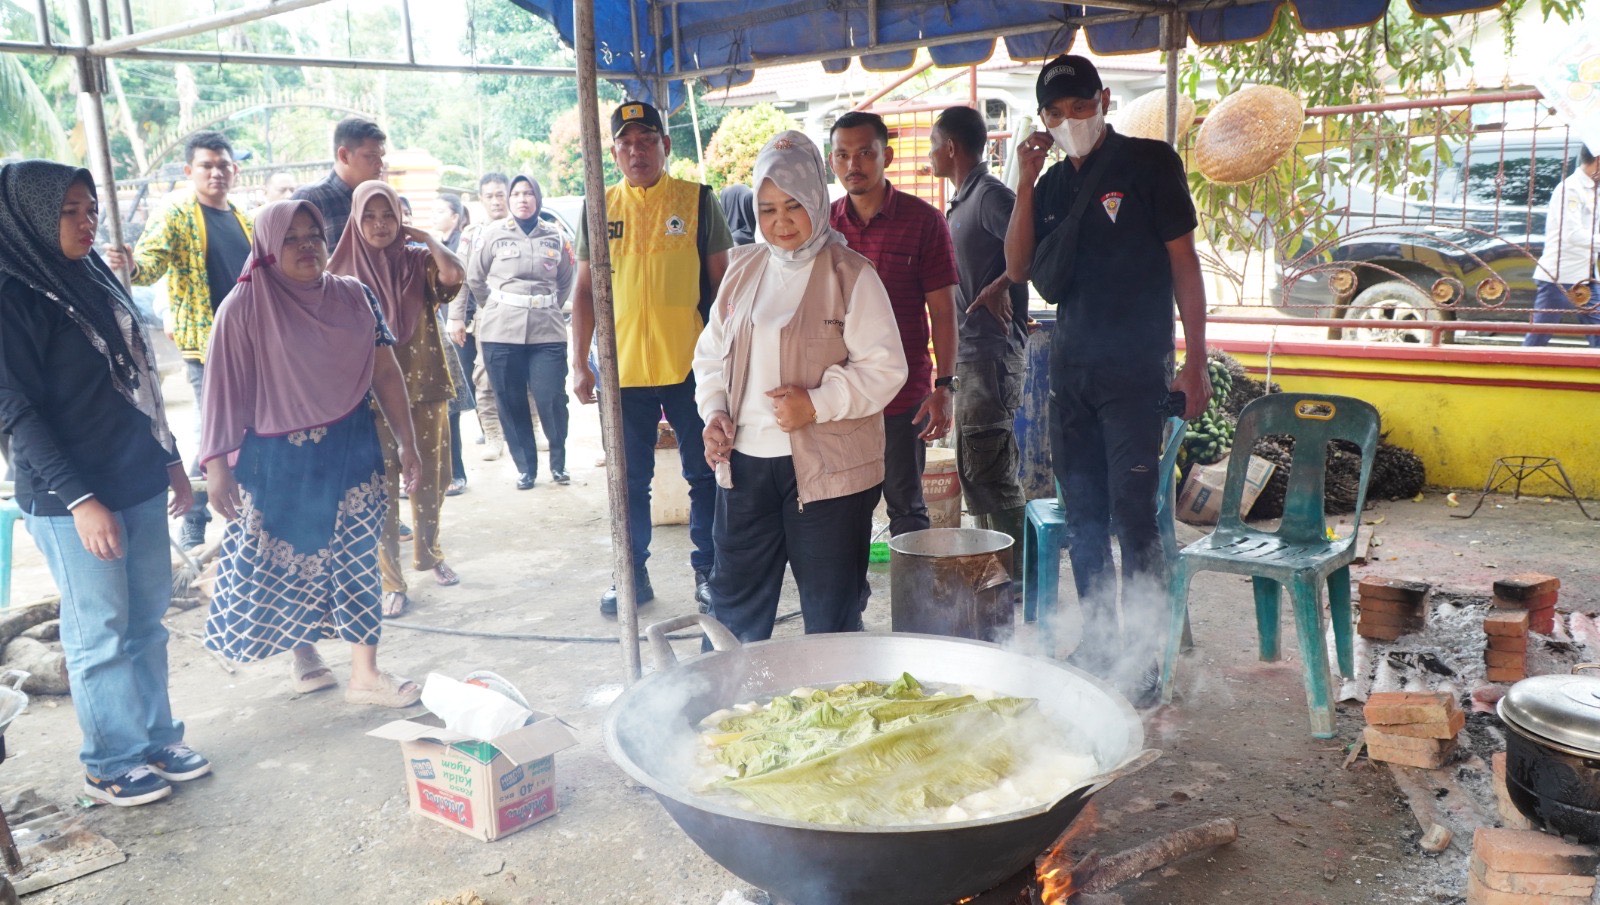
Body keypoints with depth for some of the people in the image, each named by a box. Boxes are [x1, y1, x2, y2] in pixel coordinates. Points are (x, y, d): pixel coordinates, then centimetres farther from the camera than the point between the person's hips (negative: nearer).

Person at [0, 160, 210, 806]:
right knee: (100, 633, 4)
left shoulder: (94, 278, 10)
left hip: (139, 481, 7)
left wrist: (171, 461, 18)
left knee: (147, 620, 13)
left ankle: (155, 739, 27)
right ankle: (110, 765, 19)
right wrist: (79, 499, -20)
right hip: (72, 499, -7)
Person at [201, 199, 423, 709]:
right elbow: (225, 391, -7)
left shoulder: (354, 298, 2)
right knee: (288, 564, 9)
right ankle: (302, 651, 32)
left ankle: (365, 673, 8)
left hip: (350, 452, 2)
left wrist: (407, 443, 2)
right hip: (278, 461, -2)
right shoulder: (244, 309, -7)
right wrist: (216, 463, -10)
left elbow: (386, 372, 3)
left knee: (356, 561, 2)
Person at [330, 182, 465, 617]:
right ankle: (390, 581, 9)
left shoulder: (417, 260, 3)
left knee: (429, 479, 13)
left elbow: (454, 274, -19)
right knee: (381, 488, 1)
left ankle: (429, 554, 35)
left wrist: (425, 237, -10)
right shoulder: (343, 271, -1)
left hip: (424, 389, 2)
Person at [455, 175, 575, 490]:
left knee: (552, 399, -7)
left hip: (547, 331, 1)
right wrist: (500, 308, 10)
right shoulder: (493, 234, 3)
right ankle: (525, 467, 16)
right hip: (501, 332, 0)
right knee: (511, 403, 2)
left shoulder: (555, 238, 9)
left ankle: (559, 462, 14)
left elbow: (566, 283, 20)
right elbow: (473, 279, 8)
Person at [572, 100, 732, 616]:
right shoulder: (600, 210, 8)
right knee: (630, 479, 11)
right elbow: (585, 291, 11)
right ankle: (634, 574, 24)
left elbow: (722, 282, 3)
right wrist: (579, 365, 6)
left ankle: (707, 570, 20)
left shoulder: (698, 201, 1)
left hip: (690, 366, -2)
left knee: (704, 474, 6)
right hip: (624, 369, 2)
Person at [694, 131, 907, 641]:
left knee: (831, 611, 7)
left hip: (827, 467, -5)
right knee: (734, 600, 16)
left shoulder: (850, 275, -7)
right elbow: (711, 354, 15)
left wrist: (817, 404, -22)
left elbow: (884, 367, -11)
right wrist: (714, 413, -1)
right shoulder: (742, 271, 10)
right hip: (745, 462, 5)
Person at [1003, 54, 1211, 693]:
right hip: (1070, 369, 6)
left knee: (1132, 514, -7)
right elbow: (1019, 270, 4)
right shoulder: (1052, 183, 12)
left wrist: (1195, 361, -9)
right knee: (1082, 514, 11)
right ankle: (1097, 641, 23)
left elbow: (1183, 262, -4)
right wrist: (1025, 183, -4)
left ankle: (1141, 657, 3)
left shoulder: (1148, 163, -2)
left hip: (1134, 369, -6)